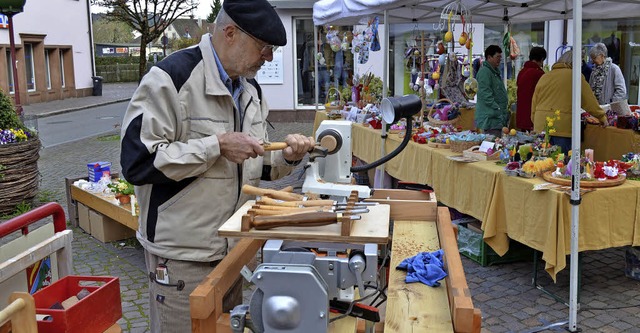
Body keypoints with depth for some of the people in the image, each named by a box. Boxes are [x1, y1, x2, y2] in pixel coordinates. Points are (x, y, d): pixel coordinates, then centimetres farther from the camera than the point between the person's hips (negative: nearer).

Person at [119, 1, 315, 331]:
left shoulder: (251, 89, 8)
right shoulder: (171, 78, -17)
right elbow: (137, 161, -22)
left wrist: (285, 157, -5)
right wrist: (217, 145, -24)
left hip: (235, 245, 8)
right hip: (183, 255, -7)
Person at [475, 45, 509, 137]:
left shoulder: (495, 72, 21)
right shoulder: (484, 71, -12)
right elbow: (486, 95, -20)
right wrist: (498, 109, -21)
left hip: (499, 117, 10)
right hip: (490, 118, -10)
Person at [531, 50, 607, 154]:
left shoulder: (544, 77, 12)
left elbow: (534, 104, 17)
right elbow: (589, 101, 3)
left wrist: (535, 123, 27)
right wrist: (602, 117, 16)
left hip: (541, 127, 5)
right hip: (564, 127, -4)